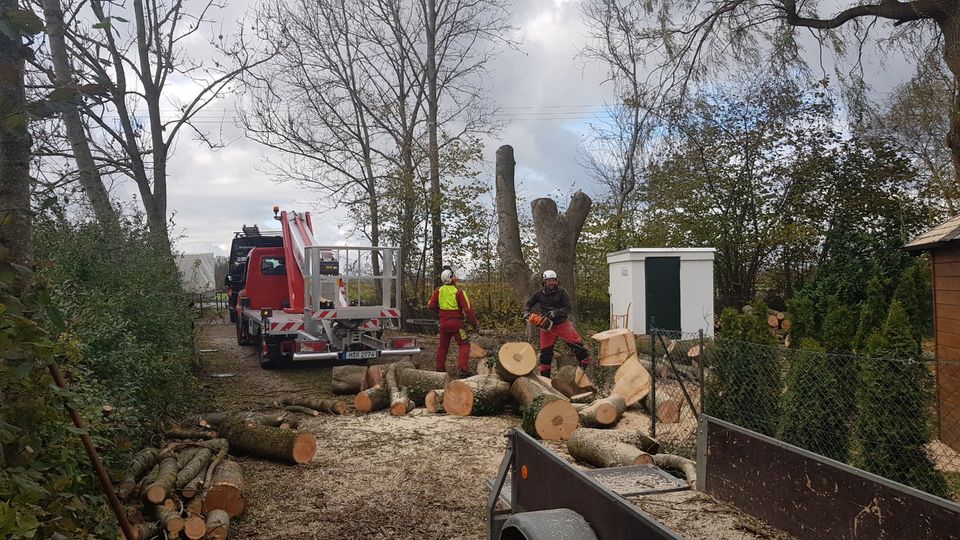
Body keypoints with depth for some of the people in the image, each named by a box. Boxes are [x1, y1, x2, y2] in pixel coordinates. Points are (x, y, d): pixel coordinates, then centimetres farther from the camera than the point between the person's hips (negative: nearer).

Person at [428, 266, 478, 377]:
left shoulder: (439, 290, -1)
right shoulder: (458, 291, -16)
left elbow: (431, 305, 3)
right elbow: (468, 309, -16)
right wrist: (474, 323, -6)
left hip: (443, 322, 5)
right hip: (456, 322, -5)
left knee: (443, 346, 19)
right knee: (464, 345, 1)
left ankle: (440, 368, 24)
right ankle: (463, 370, -11)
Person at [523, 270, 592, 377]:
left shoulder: (561, 292, -10)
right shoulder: (539, 294, -2)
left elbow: (567, 308, -14)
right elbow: (528, 304, 12)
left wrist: (555, 312, -28)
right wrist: (526, 313, -7)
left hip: (562, 324, -2)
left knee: (577, 343, -11)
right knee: (545, 351, 7)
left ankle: (585, 363, 5)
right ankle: (545, 375, 18)